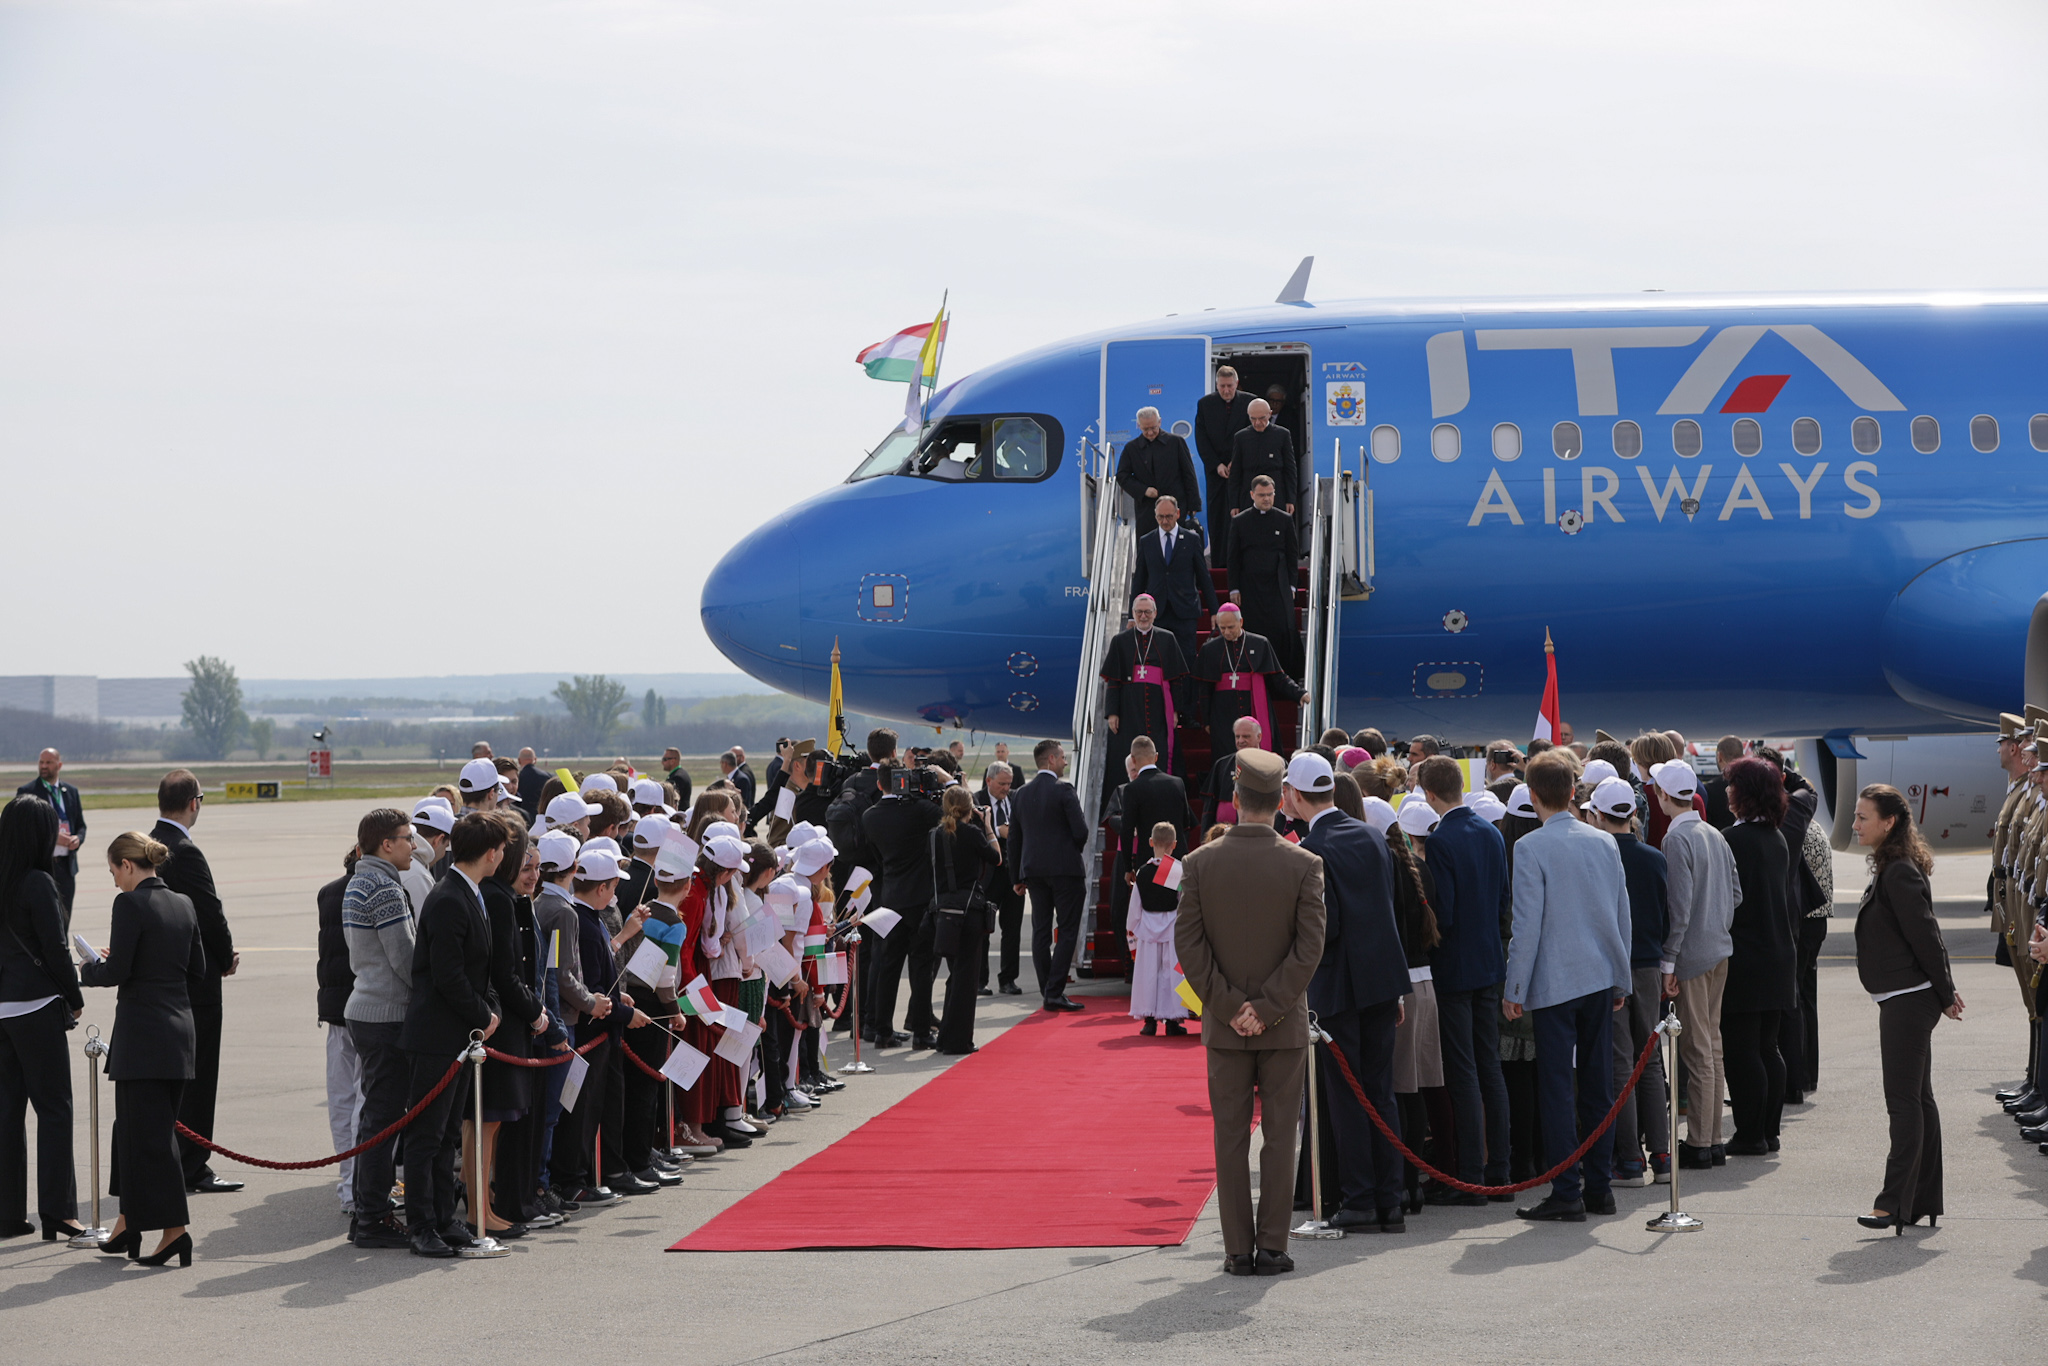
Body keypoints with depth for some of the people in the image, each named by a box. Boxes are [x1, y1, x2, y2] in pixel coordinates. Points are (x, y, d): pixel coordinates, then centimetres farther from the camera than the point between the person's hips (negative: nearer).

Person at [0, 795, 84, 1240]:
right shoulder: (39, 883, -13)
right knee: (53, 1108, 0)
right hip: (37, 1006, -7)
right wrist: (74, 998, 1)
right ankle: (55, 1212, -2)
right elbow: (55, 949, -12)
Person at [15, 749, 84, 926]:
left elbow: (81, 825, 17)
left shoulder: (71, 792, 12)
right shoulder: (26, 791, -3)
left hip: (66, 865, 5)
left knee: (64, 919, 7)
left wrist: (77, 838, -7)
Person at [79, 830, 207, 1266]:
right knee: (136, 1124, 17)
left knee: (148, 1131, -3)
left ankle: (173, 1227, -7)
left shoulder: (131, 904, -12)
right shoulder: (183, 904, 10)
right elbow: (198, 975, 13)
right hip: (180, 1029, 8)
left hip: (142, 1031, -8)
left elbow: (117, 971, -15)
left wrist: (87, 971, 4)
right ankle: (130, 1222, 22)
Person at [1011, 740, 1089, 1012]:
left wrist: (1019, 877, 15)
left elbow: (1014, 836, 10)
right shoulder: (1063, 791, -11)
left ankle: (1047, 992, 9)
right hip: (1065, 868, -6)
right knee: (1067, 932, -2)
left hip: (1033, 870, 6)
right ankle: (1054, 992, -9)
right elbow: (1081, 831, -14)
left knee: (1041, 932, 8)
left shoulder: (1021, 794, 8)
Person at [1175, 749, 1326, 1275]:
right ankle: (1271, 1247, 5)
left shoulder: (1200, 862, -5)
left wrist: (1228, 1005, -5)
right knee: (1278, 1136, 6)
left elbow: (1187, 942, -7)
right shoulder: (1303, 865, -8)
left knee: (1230, 1138, 6)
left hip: (1223, 1021, 1)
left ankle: (1238, 1250, 7)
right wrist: (1267, 1008, -9)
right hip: (1284, 1024, -1)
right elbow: (1310, 946, -11)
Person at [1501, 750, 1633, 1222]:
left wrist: (1514, 989, -5)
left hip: (1555, 983, -6)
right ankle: (1598, 1187, 16)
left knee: (1556, 1088, -2)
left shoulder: (1531, 847, -12)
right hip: (1602, 978, 6)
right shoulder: (1604, 843, 6)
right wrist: (1621, 981, 20)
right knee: (1597, 1084, 11)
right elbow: (1622, 916, 12)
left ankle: (1566, 1193, -4)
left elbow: (1527, 926, -13)